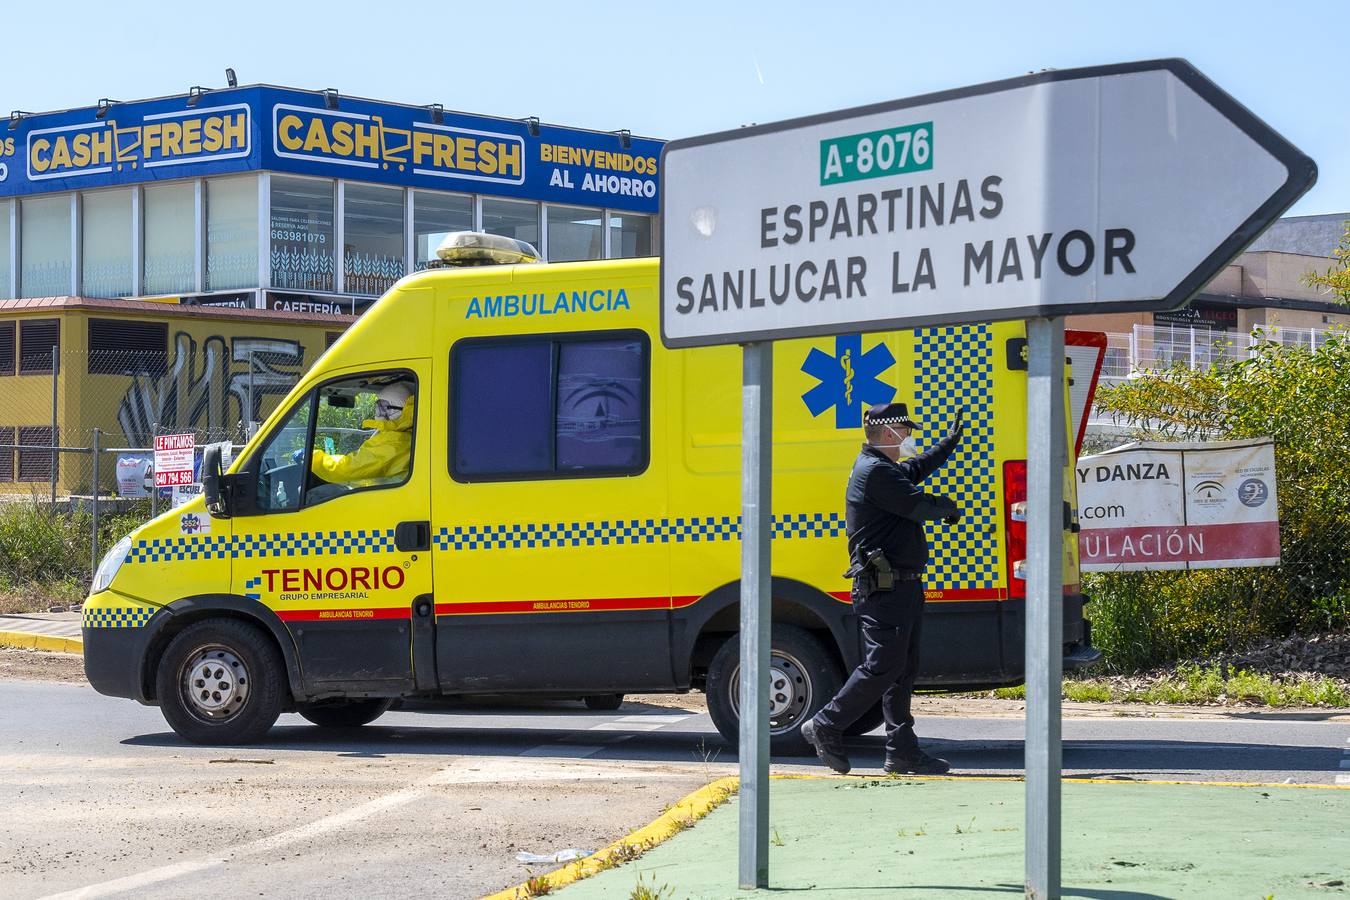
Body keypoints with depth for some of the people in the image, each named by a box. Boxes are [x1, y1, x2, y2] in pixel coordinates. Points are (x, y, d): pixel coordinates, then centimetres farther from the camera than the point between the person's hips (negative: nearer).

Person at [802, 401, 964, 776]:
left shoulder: (886, 469, 19)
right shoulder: (875, 471, -15)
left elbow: (915, 469, 41)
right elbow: (918, 505, -20)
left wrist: (950, 443, 49)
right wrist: (948, 507, 2)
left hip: (902, 587, 11)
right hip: (884, 587, -11)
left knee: (902, 670, 9)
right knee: (882, 667, -10)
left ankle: (901, 751, 10)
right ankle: (825, 726, -1)